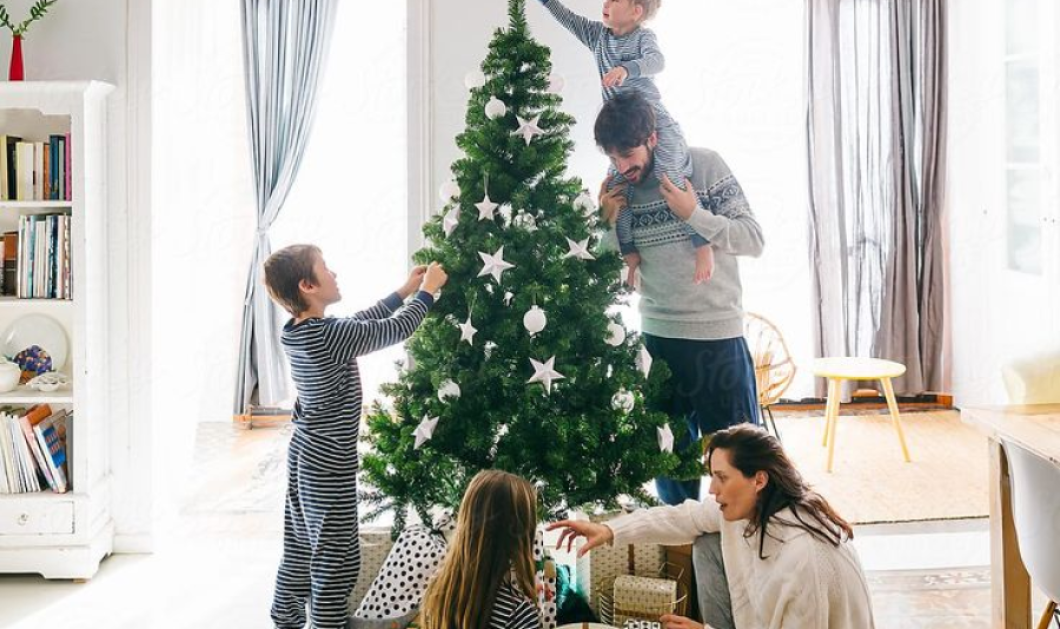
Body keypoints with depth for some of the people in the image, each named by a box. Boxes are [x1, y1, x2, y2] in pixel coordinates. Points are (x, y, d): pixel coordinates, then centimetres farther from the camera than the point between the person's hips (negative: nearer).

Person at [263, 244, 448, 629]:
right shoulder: (329, 335, -23)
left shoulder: (297, 333, 3)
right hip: (329, 465, -9)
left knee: (299, 554, 18)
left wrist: (404, 291, 20)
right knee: (336, 562, 1)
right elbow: (396, 330, -12)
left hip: (304, 456, 9)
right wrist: (427, 290, 3)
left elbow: (362, 322, 17)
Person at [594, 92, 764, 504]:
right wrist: (609, 224, -9)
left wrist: (694, 214, -21)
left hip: (718, 335, -4)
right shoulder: (619, 187, 2)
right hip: (657, 336, 4)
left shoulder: (704, 165, -9)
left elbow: (754, 240, -10)